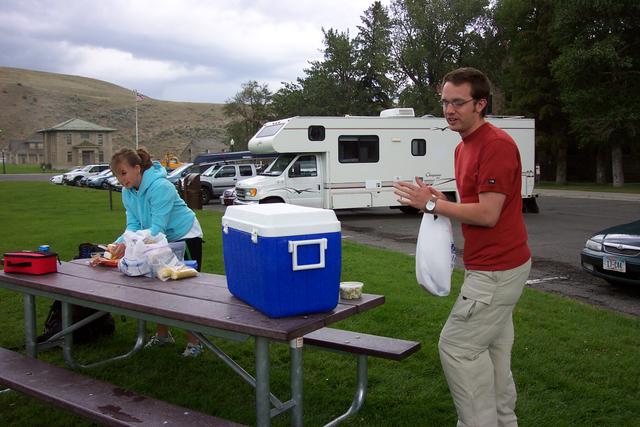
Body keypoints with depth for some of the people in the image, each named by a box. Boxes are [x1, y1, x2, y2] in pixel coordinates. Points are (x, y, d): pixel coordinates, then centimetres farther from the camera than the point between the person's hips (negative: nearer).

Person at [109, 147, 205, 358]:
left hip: (186, 237, -8)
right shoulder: (128, 192, -6)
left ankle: (194, 342, 7)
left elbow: (158, 228, -35)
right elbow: (133, 225, -7)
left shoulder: (160, 187, -32)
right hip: (162, 240, 8)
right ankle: (163, 335, 28)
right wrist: (119, 244, -26)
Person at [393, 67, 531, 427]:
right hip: (496, 266, 10)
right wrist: (439, 201, 3)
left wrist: (433, 204, -15)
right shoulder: (464, 148, 13)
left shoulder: (497, 145, -18)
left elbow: (488, 214, -23)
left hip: (496, 271, -10)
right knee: (493, 350, 17)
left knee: (457, 347, -4)